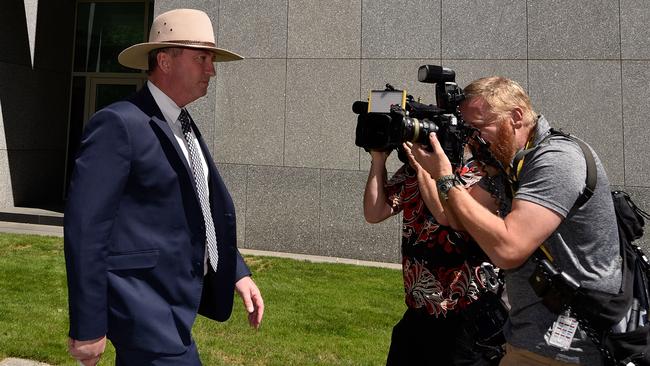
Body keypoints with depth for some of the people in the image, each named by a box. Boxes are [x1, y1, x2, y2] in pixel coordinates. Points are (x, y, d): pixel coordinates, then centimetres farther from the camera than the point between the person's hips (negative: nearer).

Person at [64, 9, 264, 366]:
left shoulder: (185, 127, 12)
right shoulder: (118, 123, -15)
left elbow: (209, 210, 16)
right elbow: (85, 228, -18)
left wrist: (238, 272, 6)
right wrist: (87, 327, -16)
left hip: (175, 300, 9)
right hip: (144, 307, -9)